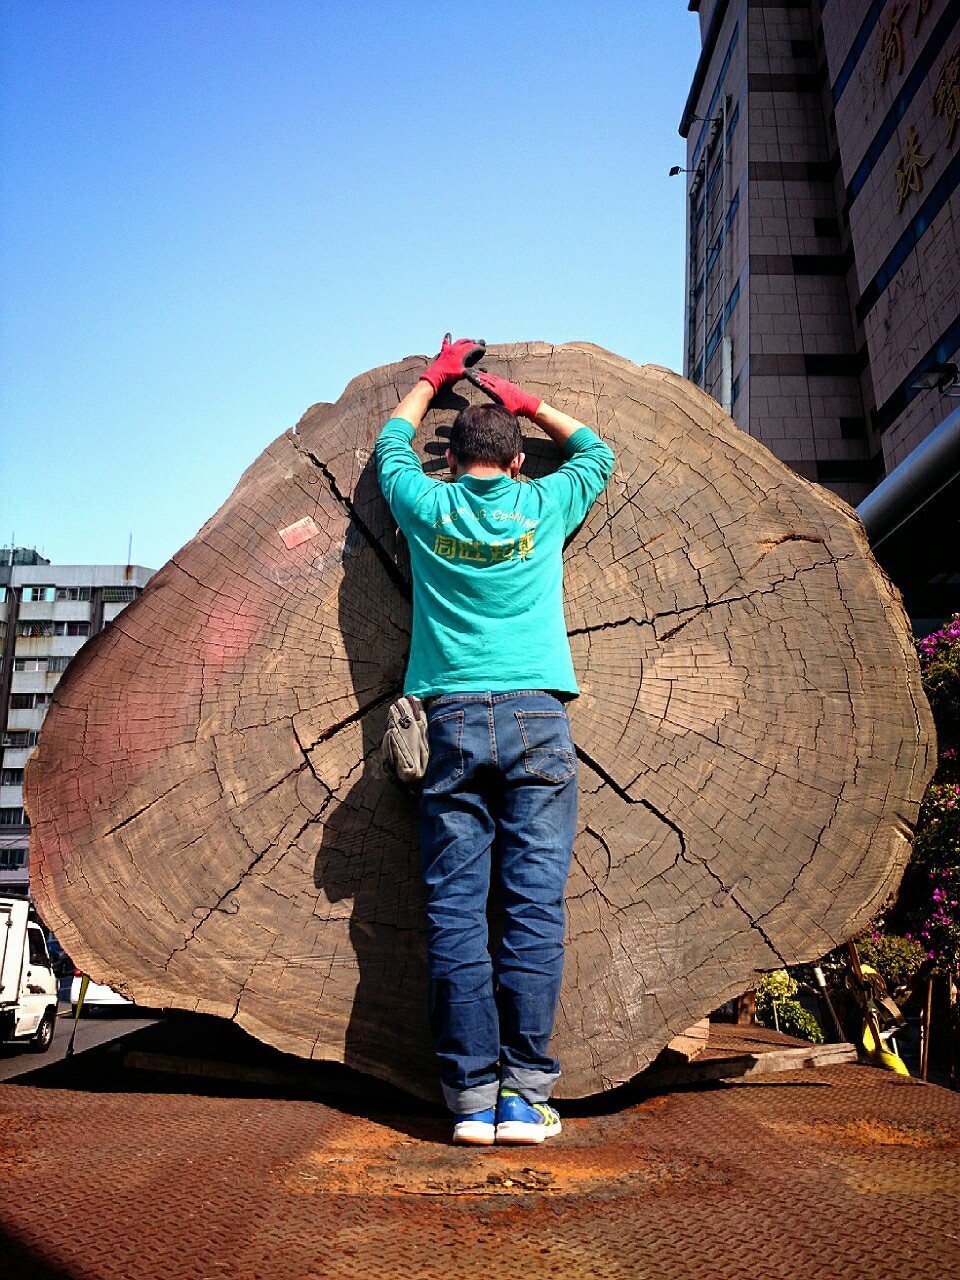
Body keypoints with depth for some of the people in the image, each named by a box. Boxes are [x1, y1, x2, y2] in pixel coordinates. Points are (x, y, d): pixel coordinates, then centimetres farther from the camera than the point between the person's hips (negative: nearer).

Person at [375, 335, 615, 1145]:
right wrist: (527, 403, 36)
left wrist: (438, 374, 45)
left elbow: (394, 440, 33)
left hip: (454, 719, 1)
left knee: (455, 911, 0)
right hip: (536, 715, 0)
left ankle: (471, 1097, 0)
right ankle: (525, 1094, -3)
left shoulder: (428, 505, 11)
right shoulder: (543, 505, 10)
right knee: (534, 907, -2)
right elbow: (597, 451, 32)